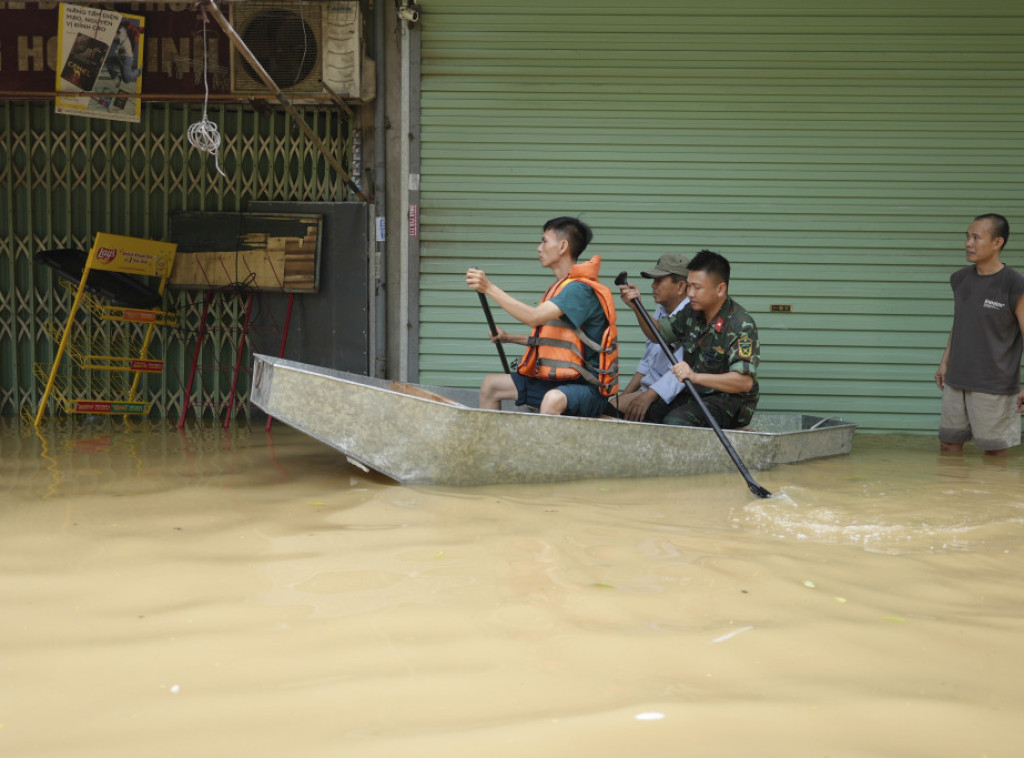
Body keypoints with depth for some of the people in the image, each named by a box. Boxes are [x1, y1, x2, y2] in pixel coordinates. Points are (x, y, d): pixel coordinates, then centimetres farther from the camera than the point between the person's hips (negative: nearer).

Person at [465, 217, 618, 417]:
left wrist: (489, 288, -26)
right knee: (491, 384, 12)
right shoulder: (560, 288, 15)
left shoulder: (580, 289, -17)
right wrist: (509, 338, 17)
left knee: (553, 399, -42)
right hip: (554, 382, 10)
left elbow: (533, 317, -29)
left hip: (585, 387, -10)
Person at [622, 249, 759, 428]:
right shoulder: (693, 311, 3)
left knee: (676, 421, -31)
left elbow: (745, 382, -29)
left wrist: (696, 377, -40)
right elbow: (658, 333, 17)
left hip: (730, 401, -8)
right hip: (695, 394, 8)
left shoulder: (741, 325, -21)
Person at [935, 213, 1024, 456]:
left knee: (994, 450, 2)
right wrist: (945, 362, 17)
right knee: (948, 445, 10)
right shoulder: (960, 279, 7)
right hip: (956, 383, 6)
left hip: (994, 388, -6)